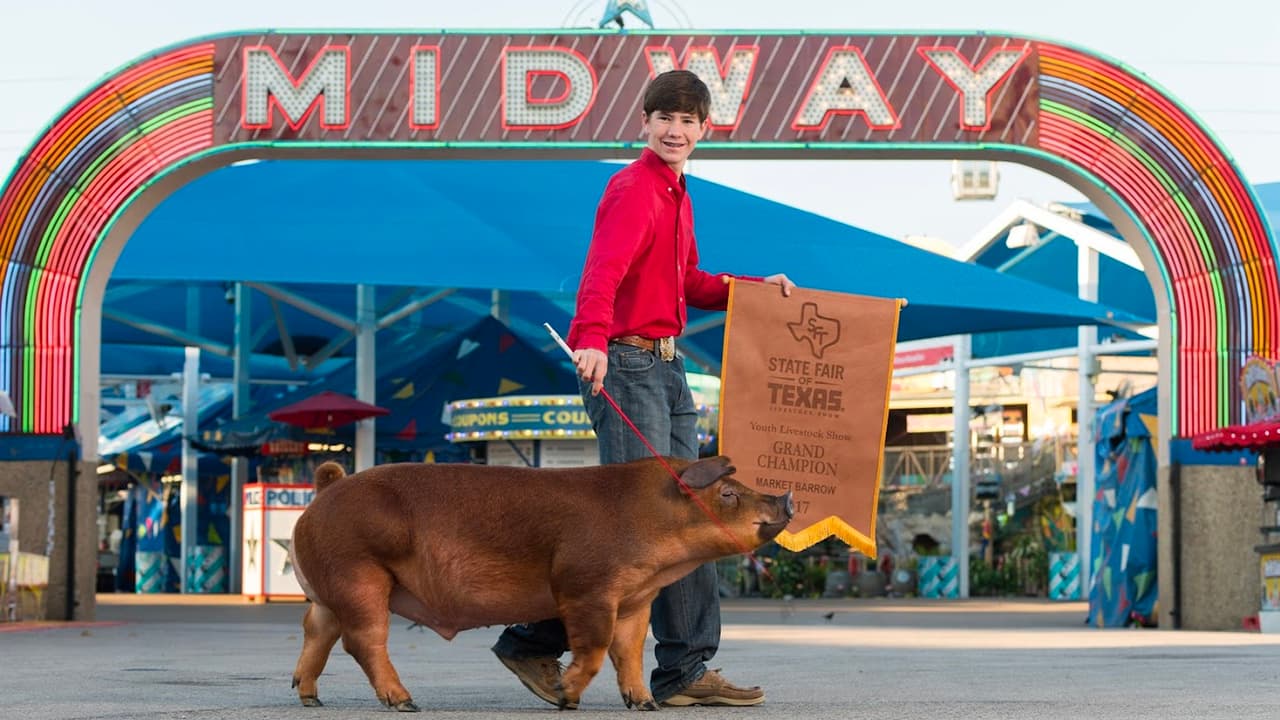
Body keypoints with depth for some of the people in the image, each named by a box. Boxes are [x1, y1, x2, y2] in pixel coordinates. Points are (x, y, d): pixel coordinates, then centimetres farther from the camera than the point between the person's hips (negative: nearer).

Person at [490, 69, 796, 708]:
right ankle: (533, 640, -4)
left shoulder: (675, 194, 19)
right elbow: (602, 271, -28)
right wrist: (592, 339, -45)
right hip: (624, 364, -10)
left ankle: (686, 671, 12)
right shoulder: (633, 188, -11)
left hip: (667, 368, 10)